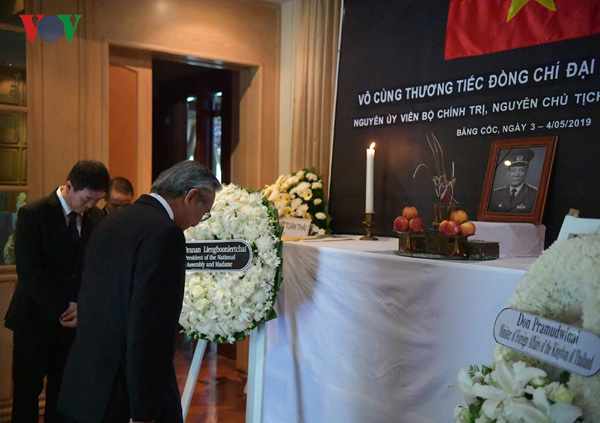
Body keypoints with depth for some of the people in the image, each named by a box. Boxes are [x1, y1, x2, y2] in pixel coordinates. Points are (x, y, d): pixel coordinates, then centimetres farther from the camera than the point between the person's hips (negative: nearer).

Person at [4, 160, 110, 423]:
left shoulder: (96, 217, 3)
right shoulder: (32, 214, -10)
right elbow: (29, 271, -16)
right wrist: (63, 309, -18)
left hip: (76, 321, 4)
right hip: (36, 319, -3)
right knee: (27, 392, 7)